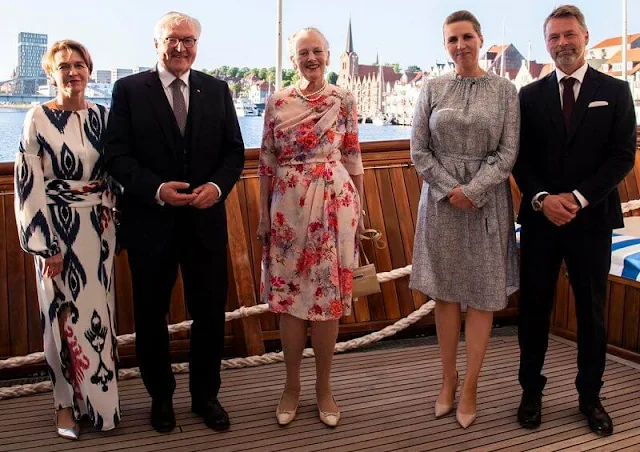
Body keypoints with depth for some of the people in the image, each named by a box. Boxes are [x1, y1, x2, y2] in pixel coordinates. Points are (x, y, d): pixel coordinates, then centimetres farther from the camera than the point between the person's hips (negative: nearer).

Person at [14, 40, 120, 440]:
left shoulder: (101, 116, 4)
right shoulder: (38, 119, -7)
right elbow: (30, 185, -9)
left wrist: (115, 226, 9)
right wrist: (46, 245, -11)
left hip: (98, 227, 3)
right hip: (57, 227, -3)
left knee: (98, 312, 10)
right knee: (63, 313, 6)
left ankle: (99, 397, 26)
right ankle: (67, 401, 22)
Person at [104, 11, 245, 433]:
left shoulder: (217, 90, 7)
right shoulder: (129, 90, -1)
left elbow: (234, 150, 5)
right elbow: (117, 155, -6)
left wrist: (218, 185, -13)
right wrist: (156, 188, -20)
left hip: (206, 220, 2)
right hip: (150, 222, -1)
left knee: (210, 312, 10)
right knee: (151, 315, 12)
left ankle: (206, 394, 30)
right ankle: (161, 395, 32)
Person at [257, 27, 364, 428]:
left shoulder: (344, 100, 3)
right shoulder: (278, 102, 4)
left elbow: (353, 158, 6)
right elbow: (267, 161, 6)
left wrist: (358, 209, 4)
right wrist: (263, 212, 4)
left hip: (334, 202, 0)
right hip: (288, 206, 1)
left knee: (329, 294, 4)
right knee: (288, 294, 6)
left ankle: (324, 387, 20)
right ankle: (292, 385, 22)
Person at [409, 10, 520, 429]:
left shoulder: (505, 90, 0)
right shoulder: (432, 88, 3)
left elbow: (508, 152, -4)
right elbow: (419, 150, 1)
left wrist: (472, 191, -14)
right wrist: (451, 189, -10)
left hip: (486, 202, -1)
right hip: (441, 200, 1)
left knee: (482, 295, 3)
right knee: (445, 292, 8)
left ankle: (470, 387, 14)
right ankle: (448, 379, 21)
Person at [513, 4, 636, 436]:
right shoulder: (531, 95, 7)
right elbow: (521, 158, 3)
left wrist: (577, 198, -14)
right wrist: (542, 199, -13)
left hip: (592, 219, -1)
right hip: (540, 218, 1)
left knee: (592, 311, 8)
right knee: (534, 307, 7)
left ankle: (590, 396, 23)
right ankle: (532, 391, 21)